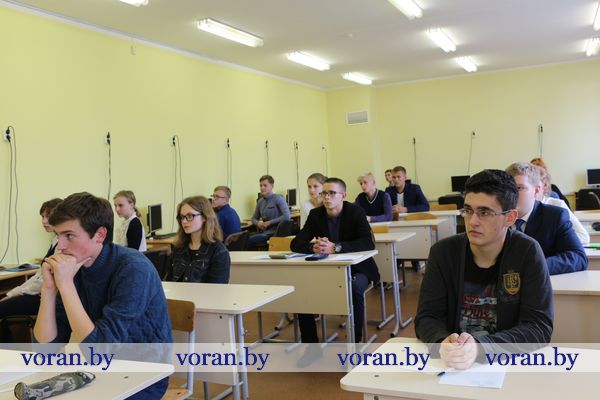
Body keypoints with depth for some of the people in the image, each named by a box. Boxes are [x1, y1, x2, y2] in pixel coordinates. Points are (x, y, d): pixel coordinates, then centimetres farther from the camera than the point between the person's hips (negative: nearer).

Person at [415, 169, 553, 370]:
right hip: (451, 365, 1)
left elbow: (539, 326, -12)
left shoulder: (527, 252, -7)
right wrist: (443, 342, -27)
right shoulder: (442, 252, -3)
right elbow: (426, 317, -4)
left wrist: (481, 346, -28)